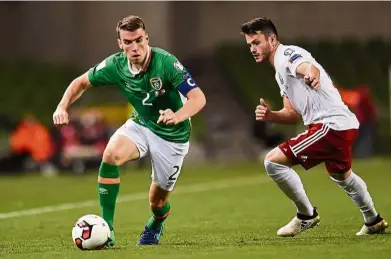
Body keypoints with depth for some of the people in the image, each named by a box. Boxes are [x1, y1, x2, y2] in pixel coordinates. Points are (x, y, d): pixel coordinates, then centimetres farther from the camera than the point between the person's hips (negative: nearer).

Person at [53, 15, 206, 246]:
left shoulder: (165, 62, -29)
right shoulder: (116, 65, -15)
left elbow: (198, 98, -34)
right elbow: (82, 82, 1)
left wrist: (178, 116, -54)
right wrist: (63, 107, -16)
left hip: (172, 135, -3)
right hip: (141, 124, 3)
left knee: (157, 202, 5)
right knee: (111, 155, -28)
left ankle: (156, 224, 46)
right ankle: (107, 228, -20)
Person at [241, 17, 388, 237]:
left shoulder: (287, 54, -11)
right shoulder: (280, 71, 19)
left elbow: (309, 67, -37)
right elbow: (293, 115, 19)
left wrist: (312, 74, -62)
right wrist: (270, 115, -2)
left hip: (330, 124, -11)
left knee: (273, 161, -15)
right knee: (341, 175, 35)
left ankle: (307, 216, -1)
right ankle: (374, 221, 55)